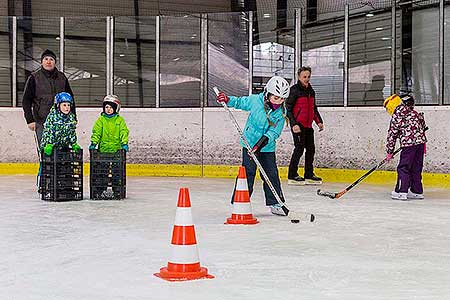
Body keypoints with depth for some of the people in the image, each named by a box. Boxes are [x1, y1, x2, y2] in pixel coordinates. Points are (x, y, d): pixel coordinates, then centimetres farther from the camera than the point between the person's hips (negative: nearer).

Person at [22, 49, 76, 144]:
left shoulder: (62, 78, 11)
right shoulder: (34, 78, 3)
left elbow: (70, 98, 18)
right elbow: (26, 100, 3)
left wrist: (73, 118, 13)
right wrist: (30, 120, -5)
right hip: (41, 121, -2)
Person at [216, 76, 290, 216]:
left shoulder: (282, 112, -7)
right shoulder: (255, 100, -11)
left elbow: (274, 132, -13)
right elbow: (240, 102, 7)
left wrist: (264, 141, -26)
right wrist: (227, 100, -10)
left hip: (267, 147, 3)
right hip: (250, 143, -2)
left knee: (272, 174, 7)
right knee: (248, 172, -6)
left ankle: (275, 204, 20)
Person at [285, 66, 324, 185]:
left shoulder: (311, 91, 16)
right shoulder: (295, 90, -8)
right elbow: (288, 108, -11)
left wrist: (319, 121, 15)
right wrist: (294, 124, -18)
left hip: (308, 126, 8)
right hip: (298, 125, -8)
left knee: (311, 149, 8)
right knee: (299, 148, -8)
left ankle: (309, 175, 17)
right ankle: (292, 176, -1)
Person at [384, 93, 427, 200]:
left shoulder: (395, 117, -3)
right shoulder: (414, 112, 18)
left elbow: (392, 135, 0)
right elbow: (423, 126, 21)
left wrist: (389, 152, 6)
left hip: (409, 144, -7)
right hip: (420, 142, 8)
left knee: (403, 168, -2)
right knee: (416, 168, 14)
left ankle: (401, 192, -6)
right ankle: (417, 191, 18)